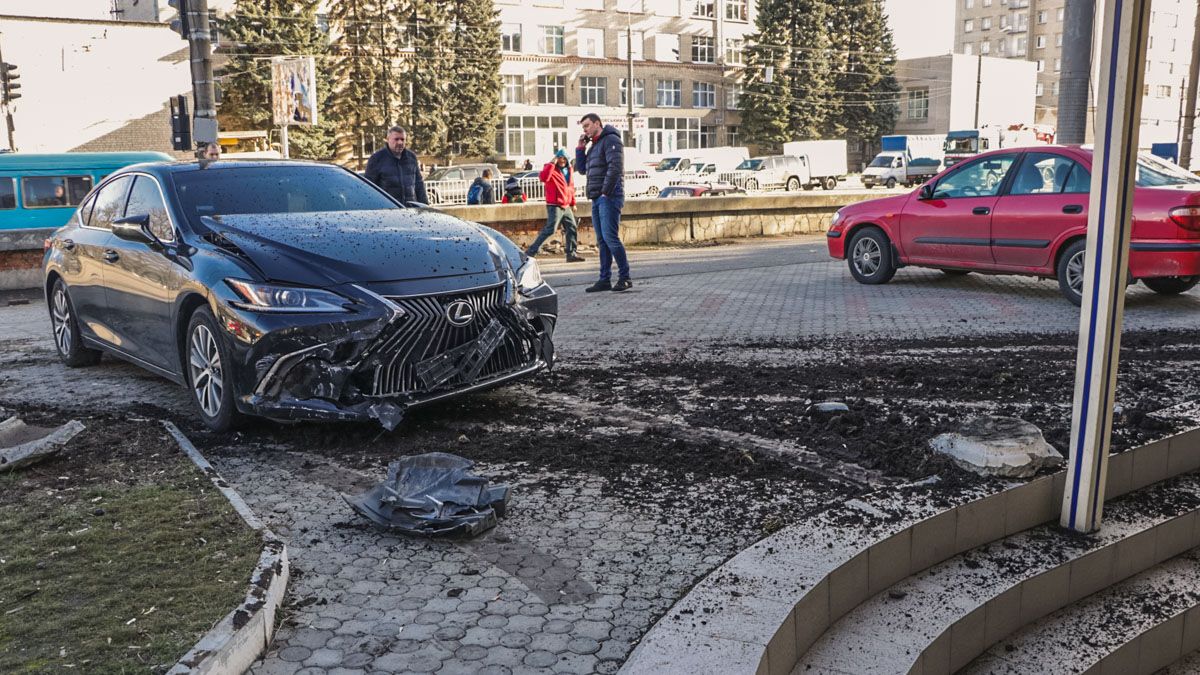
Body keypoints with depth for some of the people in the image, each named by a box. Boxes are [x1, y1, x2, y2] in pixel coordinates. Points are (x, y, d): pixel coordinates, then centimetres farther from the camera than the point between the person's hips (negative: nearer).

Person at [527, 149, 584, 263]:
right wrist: (552, 163, -24)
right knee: (550, 229, -15)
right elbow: (543, 178, -28)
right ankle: (531, 251, -10)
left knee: (572, 229, 8)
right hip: (555, 206, -8)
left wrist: (573, 203, 24)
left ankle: (571, 254, 16)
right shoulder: (551, 169, -6)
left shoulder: (569, 170, 15)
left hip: (566, 206, 8)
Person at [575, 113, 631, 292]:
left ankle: (625, 277, -10)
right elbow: (581, 168, 24)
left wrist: (606, 192, -18)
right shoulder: (594, 145, 23)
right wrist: (580, 148, 14)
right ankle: (605, 280, 8)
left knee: (610, 237, -14)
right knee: (602, 241, 7)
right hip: (597, 199, 9)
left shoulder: (610, 140, -6)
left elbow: (615, 167, -17)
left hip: (609, 197, -9)